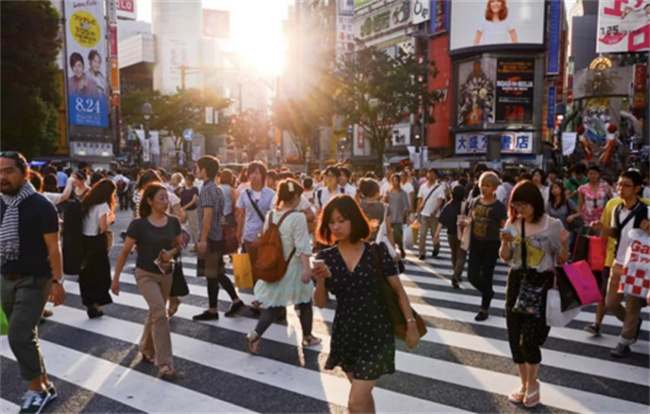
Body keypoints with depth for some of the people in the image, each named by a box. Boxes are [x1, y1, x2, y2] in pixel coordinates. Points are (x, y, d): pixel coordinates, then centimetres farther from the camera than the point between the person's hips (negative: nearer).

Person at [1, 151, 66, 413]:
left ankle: (37, 390, 8)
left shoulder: (40, 205, -12)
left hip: (34, 281, -7)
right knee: (25, 337, 13)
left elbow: (53, 247, -12)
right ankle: (45, 386, 27)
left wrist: (58, 281, -15)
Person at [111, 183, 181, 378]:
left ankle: (146, 349, 42)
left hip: (166, 273, 5)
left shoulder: (173, 222, -6)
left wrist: (171, 252, -12)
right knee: (160, 313, -17)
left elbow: (179, 245, 11)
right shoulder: (139, 224, -16)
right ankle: (164, 362, -10)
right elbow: (125, 252, -8)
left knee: (154, 313, 19)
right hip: (145, 274, -4)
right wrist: (116, 278, -4)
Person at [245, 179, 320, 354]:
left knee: (274, 305, 12)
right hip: (292, 269, -6)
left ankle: (255, 334, -5)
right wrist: (307, 268, -23)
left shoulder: (270, 215, 2)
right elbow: (302, 247, -23)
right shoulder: (298, 218, -18)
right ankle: (307, 337, 30)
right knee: (305, 303, 16)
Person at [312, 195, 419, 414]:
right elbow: (320, 303, -3)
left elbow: (398, 290, -3)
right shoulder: (326, 257, -5)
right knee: (363, 394, 21)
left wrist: (411, 324, -3)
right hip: (344, 334, 4)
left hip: (376, 333, -3)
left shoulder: (377, 252, -11)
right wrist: (320, 281, -22)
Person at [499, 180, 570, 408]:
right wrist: (505, 242, -12)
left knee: (529, 338, -8)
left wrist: (565, 244, -20)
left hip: (541, 283, -4)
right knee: (515, 337, 9)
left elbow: (561, 260, -2)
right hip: (516, 282, 4)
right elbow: (505, 258, 7)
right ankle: (524, 384, 30)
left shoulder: (552, 225, -8)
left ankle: (532, 383, 19)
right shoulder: (512, 223, 1)